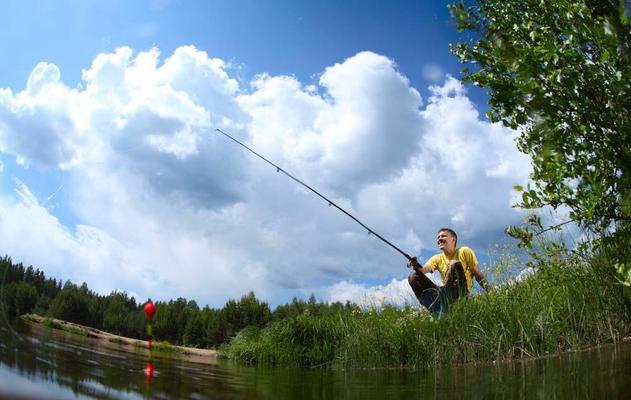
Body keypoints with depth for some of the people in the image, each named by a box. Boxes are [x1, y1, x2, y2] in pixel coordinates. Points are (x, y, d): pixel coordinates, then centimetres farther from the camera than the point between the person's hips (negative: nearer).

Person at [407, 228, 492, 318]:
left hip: (461, 292, -4)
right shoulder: (437, 258, 12)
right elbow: (423, 269, -7)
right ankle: (436, 311, -24)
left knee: (454, 264, -28)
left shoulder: (465, 252, 3)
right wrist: (416, 266, -29)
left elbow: (479, 275, 2)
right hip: (445, 293, 4)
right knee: (413, 277, -9)